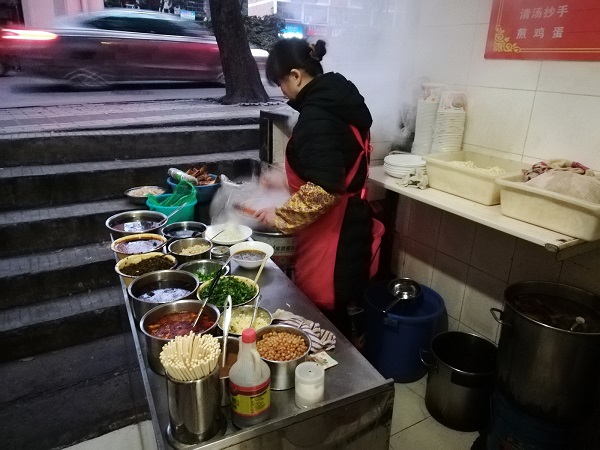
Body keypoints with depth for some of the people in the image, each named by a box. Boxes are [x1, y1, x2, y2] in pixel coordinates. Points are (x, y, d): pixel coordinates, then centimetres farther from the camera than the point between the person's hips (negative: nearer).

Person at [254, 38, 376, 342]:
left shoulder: (317, 114, -20)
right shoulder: (337, 100, 11)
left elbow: (324, 189, -28)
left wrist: (281, 216, -15)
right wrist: (285, 181, 23)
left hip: (331, 234, -10)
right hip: (343, 225, 10)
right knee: (333, 316, 21)